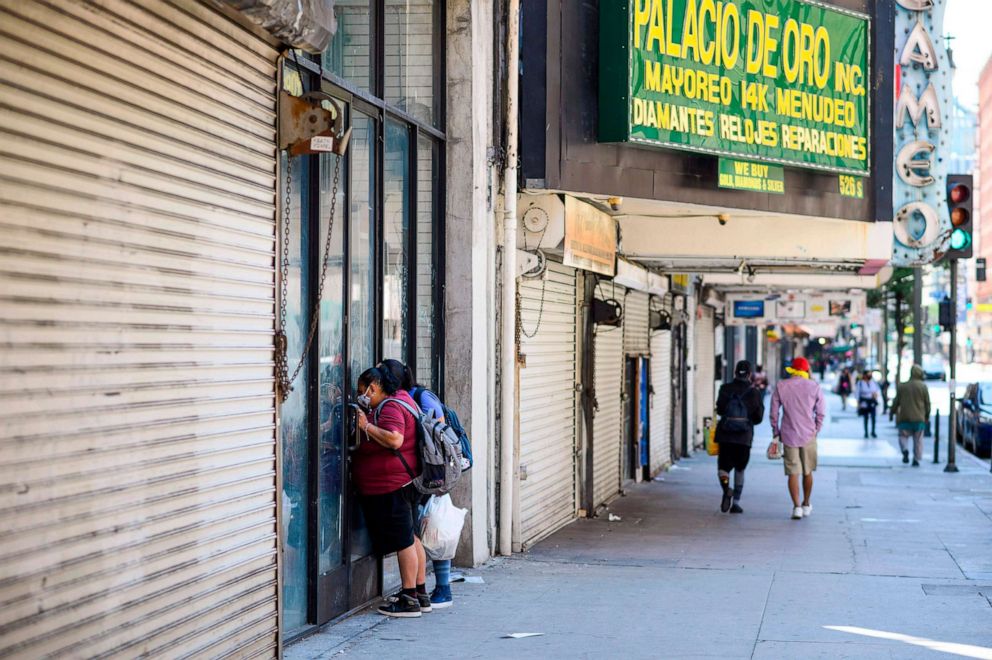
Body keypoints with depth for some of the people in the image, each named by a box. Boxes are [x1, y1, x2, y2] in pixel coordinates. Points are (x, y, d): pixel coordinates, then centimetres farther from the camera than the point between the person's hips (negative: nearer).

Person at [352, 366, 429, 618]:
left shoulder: (390, 407, -15)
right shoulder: (401, 399, 16)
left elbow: (394, 439, -30)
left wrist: (367, 426, -21)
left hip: (392, 484, -11)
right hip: (404, 482, 11)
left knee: (404, 541, -6)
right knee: (410, 538, 15)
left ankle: (409, 599, -2)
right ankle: (420, 593, 21)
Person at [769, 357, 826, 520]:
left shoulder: (780, 386, 0)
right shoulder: (814, 387, -2)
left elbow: (773, 413, 1)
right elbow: (821, 412, -2)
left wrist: (776, 433, 11)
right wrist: (816, 430, 10)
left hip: (789, 435, 0)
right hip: (809, 436, 0)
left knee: (793, 472, 1)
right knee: (807, 472, 15)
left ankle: (797, 507, -10)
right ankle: (806, 505, 25)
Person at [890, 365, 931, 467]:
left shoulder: (902, 386, 0)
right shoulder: (923, 386, -3)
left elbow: (896, 402, 4)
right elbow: (927, 403, 0)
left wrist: (892, 412, 18)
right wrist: (927, 415, 13)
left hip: (904, 417, 0)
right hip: (919, 418, 0)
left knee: (903, 436, 10)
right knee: (918, 439, 8)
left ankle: (905, 450, -18)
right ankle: (916, 459, 5)